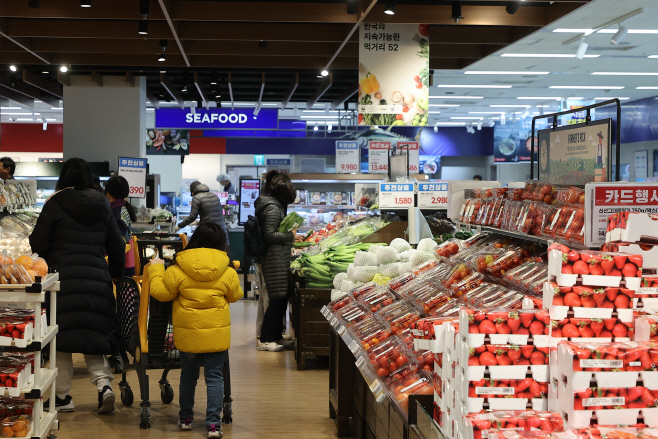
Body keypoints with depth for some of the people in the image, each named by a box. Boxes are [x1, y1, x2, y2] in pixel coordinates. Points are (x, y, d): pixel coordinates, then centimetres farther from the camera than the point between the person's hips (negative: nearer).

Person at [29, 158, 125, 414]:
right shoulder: (102, 207, 9)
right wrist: (114, 275, 27)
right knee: (93, 336, 11)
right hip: (96, 280, 3)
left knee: (61, 339, 6)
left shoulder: (55, 204, -3)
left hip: (63, 280, -3)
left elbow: (38, 246, -4)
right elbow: (117, 248, 13)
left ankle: (62, 396, 10)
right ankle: (103, 383, -8)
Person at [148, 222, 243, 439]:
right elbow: (235, 296, 8)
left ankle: (185, 418, 29)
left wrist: (155, 270, 12)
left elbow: (161, 292, -2)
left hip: (188, 332, 1)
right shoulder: (227, 270, -6)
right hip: (217, 333, 0)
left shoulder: (178, 268, -10)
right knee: (214, 376, 5)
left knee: (188, 375, 17)